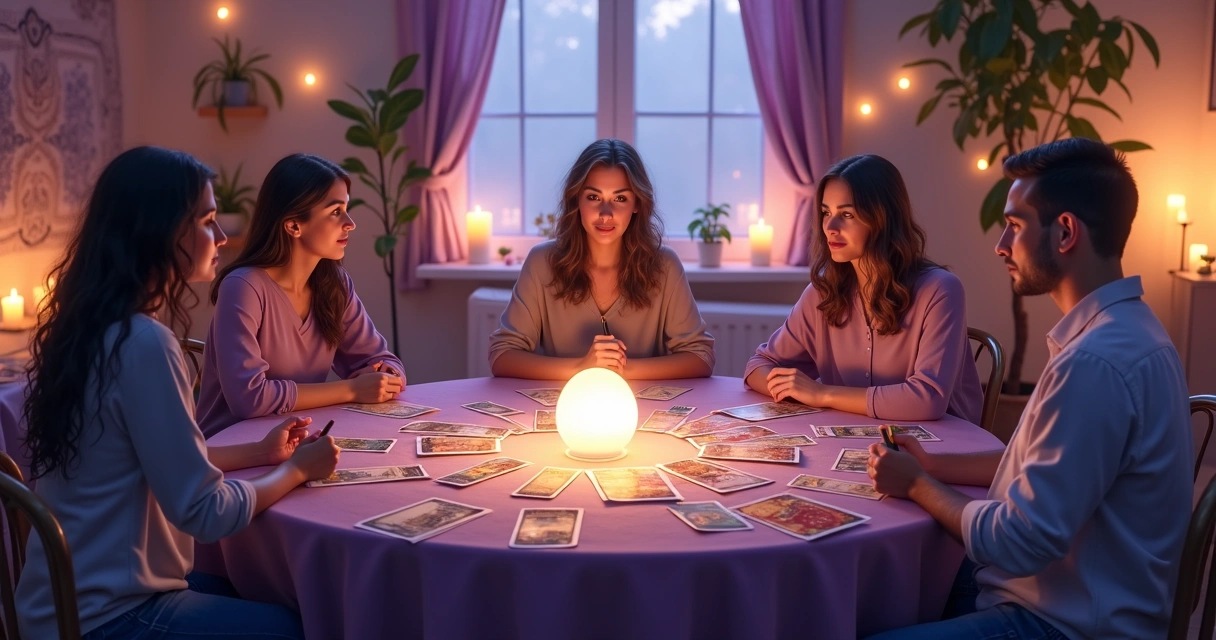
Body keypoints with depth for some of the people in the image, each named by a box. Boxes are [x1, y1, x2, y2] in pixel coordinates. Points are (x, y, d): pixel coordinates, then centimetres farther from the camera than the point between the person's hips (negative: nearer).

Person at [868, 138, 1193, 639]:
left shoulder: (1095, 361, -28)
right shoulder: (1118, 330, 7)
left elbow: (1018, 544, -24)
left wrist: (916, 484, -9)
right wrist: (935, 465, 6)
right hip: (1076, 596, 10)